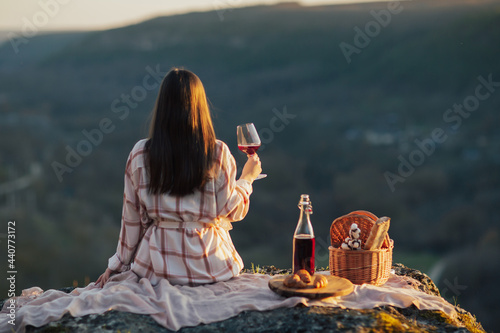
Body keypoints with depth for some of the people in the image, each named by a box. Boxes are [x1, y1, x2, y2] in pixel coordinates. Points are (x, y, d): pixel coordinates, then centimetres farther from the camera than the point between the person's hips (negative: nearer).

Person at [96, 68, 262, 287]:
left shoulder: (140, 154, -6)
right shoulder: (218, 153, -10)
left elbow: (132, 216, 2)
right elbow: (231, 210, -2)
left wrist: (119, 264, 14)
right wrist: (247, 178, 18)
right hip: (209, 266, 0)